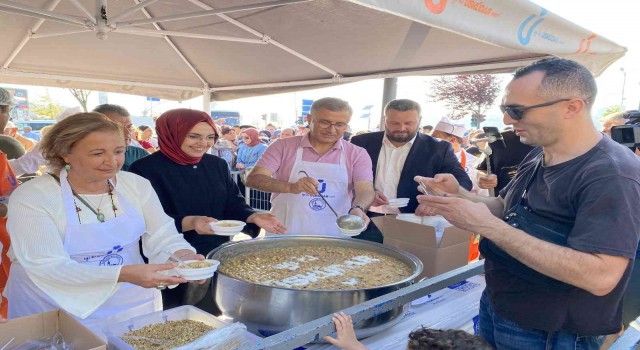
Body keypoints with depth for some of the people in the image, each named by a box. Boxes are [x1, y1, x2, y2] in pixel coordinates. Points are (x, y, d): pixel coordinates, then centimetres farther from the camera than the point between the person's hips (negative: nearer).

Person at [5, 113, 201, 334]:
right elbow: (46, 267, -26)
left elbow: (163, 237, -7)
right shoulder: (32, 197, -17)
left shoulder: (137, 185, -6)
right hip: (60, 316, -3)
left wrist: (183, 256, -30)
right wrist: (124, 274, -39)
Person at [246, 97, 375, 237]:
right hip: (284, 236, -1)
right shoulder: (283, 147, 3)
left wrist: (357, 209, -27)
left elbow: (366, 190, -4)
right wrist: (290, 187, -23)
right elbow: (253, 179, -6)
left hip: (334, 238, 1)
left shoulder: (357, 155, 7)